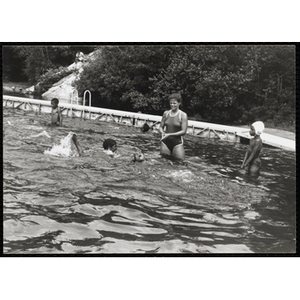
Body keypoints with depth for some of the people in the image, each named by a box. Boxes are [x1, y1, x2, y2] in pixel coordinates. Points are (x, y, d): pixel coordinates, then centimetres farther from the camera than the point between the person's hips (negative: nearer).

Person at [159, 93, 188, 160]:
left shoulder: (183, 115, -4)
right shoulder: (166, 113, 7)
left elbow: (183, 131, -10)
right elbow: (161, 127, 14)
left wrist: (170, 134, -15)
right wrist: (163, 133, -9)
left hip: (177, 142, -3)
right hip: (165, 142, 3)